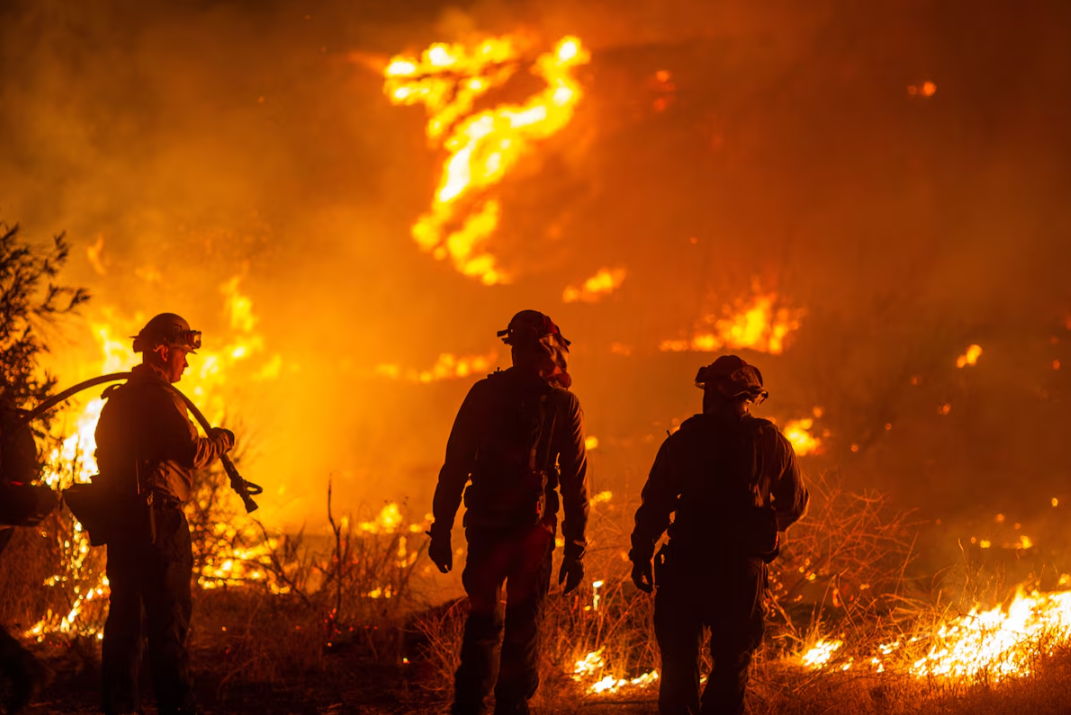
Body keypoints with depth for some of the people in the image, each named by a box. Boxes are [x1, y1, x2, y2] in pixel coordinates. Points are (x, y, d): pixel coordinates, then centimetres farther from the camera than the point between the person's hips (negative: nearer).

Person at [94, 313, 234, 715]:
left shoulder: (118, 399, 16)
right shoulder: (159, 397, -12)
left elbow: (105, 454, 22)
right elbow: (191, 453, -18)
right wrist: (220, 441, -1)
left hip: (118, 519, 9)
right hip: (157, 520, -9)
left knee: (124, 619, 11)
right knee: (168, 619, -6)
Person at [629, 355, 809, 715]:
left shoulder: (684, 440, 0)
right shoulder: (771, 442, 3)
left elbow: (655, 503, -2)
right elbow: (795, 503, 14)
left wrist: (641, 556, 6)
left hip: (687, 565, 0)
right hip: (744, 568, 0)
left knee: (679, 661, 9)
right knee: (732, 662, 7)